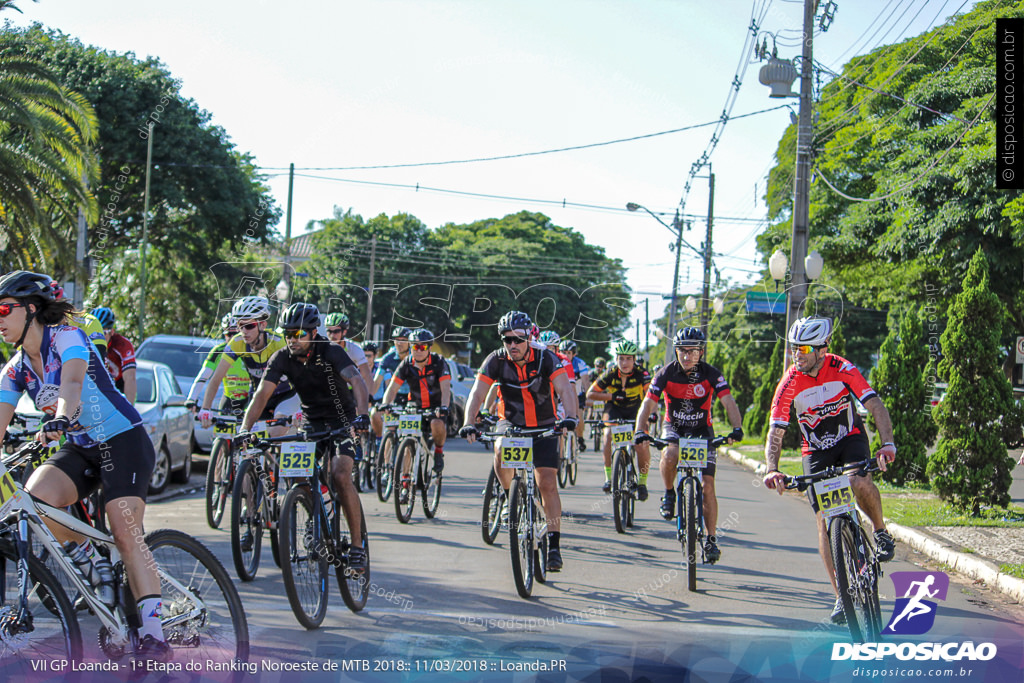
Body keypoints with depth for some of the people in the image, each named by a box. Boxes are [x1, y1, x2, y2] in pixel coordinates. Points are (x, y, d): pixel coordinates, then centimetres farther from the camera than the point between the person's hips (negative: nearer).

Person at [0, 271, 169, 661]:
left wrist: (62, 418, -55)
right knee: (34, 497, -24)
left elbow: (72, 382, -35)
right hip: (80, 450, 6)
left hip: (124, 442, -6)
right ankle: (93, 565, -2)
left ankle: (153, 634, -16)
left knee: (125, 535, -19)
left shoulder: (66, 337, -15)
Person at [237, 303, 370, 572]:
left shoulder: (331, 353, -22)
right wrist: (245, 429, -29)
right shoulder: (282, 358, -11)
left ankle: (357, 546, -15)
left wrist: (362, 414, -54)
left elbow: (357, 381, -36)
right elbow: (262, 394, -16)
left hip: (342, 420, -5)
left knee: (340, 476, -22)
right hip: (313, 423, 5)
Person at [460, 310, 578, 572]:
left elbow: (565, 389, -30)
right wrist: (469, 423, -39)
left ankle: (554, 545, -5)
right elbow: (477, 393, -22)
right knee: (501, 452, -30)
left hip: (544, 427, -1)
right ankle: (510, 494, 2)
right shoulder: (496, 361, -15)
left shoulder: (545, 359, -19)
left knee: (547, 484, -12)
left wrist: (570, 417, -49)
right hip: (511, 423, 2)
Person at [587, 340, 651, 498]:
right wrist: (611, 396, -28)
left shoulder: (641, 374, -22)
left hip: (635, 410, -1)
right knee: (609, 435, -28)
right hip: (614, 409, 1)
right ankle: (608, 476, -14)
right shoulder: (610, 375, -19)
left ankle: (642, 482, 0)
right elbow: (590, 393, -15)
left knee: (642, 443, -20)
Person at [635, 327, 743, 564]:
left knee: (707, 485, -10)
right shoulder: (667, 373, -16)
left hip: (702, 431, 0)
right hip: (674, 428, 0)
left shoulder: (711, 375, -17)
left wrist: (737, 428, -43)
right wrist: (640, 431, -37)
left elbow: (729, 402, -25)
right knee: (670, 454, -36)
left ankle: (711, 539, 1)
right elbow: (648, 404, -20)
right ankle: (669, 494, -7)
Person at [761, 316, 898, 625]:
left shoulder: (843, 369, -21)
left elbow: (876, 407, -26)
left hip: (850, 438, -1)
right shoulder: (789, 383, -19)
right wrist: (772, 470, -38)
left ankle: (881, 531, -3)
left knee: (859, 483, -34)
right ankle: (841, 596, 0)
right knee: (825, 520, -8)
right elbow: (775, 432, -21)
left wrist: (887, 444, -43)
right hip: (816, 451, 1)